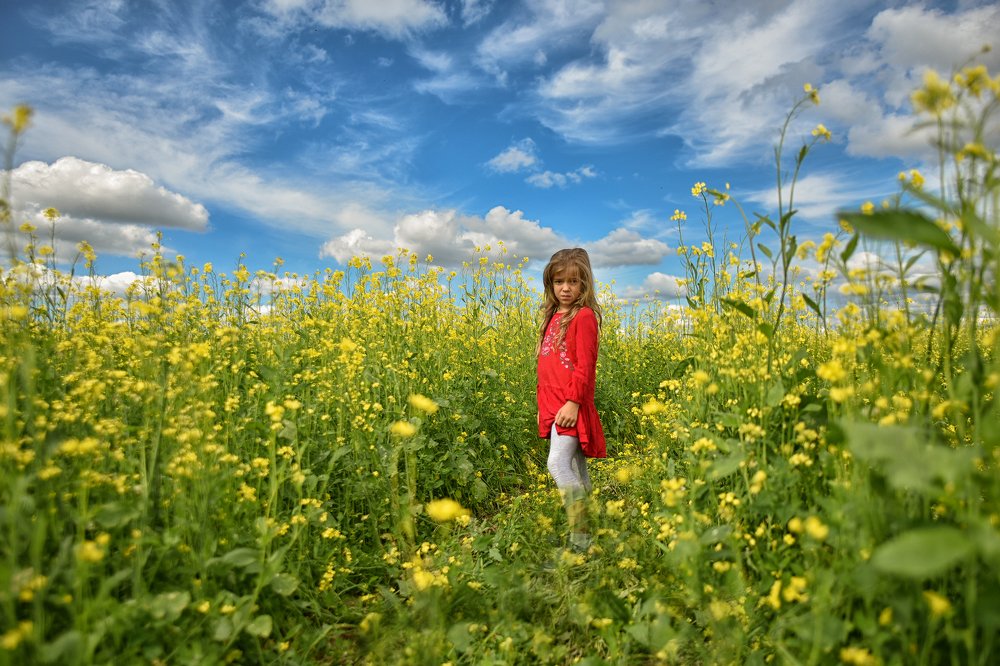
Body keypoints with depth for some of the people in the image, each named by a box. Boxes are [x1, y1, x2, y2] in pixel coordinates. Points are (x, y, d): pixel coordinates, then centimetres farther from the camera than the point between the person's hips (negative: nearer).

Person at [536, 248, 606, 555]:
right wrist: (543, 406, 19)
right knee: (576, 470, 13)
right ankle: (583, 534, 23)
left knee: (558, 464, -17)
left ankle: (580, 539, -7)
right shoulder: (553, 317, 16)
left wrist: (573, 402, -21)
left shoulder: (584, 316, -6)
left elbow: (585, 365, -14)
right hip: (552, 407, 8)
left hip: (571, 406, -8)